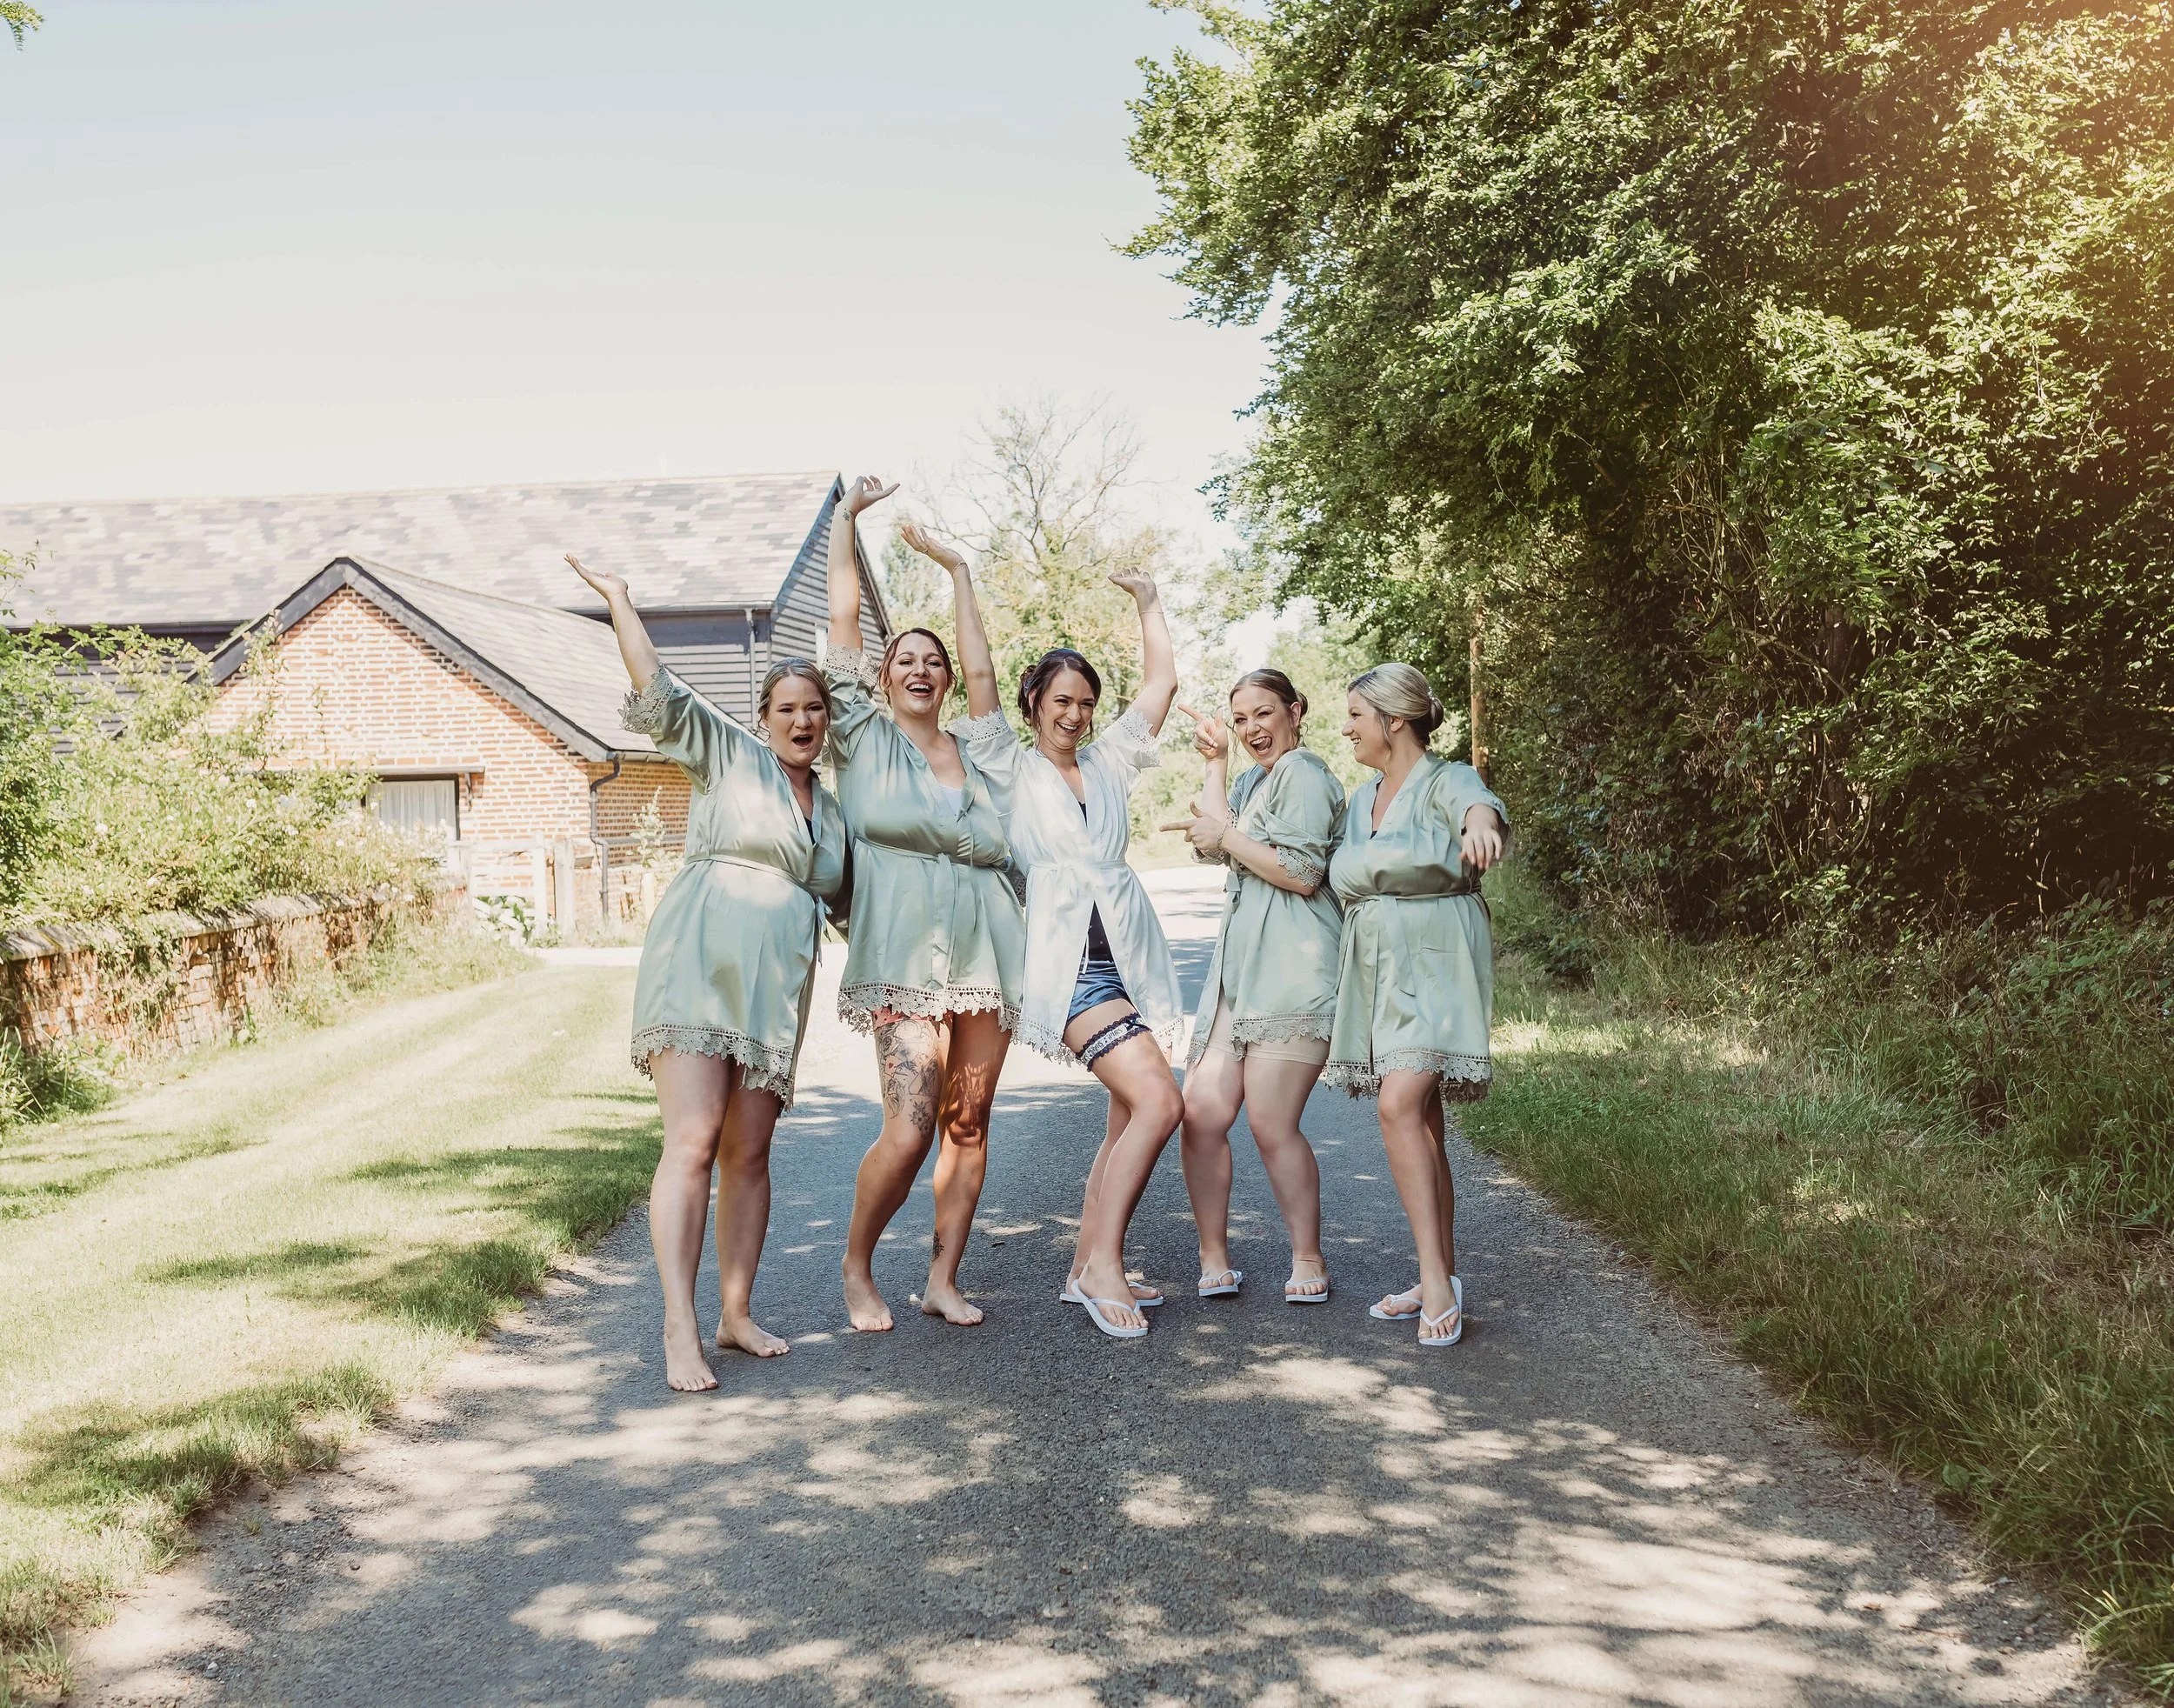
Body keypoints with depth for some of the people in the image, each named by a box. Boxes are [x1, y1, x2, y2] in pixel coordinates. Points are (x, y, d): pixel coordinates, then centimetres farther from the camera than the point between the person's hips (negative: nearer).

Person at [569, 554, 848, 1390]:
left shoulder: (833, 812, 22)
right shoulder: (727, 753, 7)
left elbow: (846, 903, 34)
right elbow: (658, 692, -3)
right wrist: (619, 600, -6)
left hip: (777, 990, 5)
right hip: (697, 965, -5)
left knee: (749, 1153, 5)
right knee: (692, 1143, -14)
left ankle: (736, 1314, 15)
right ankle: (679, 1330, -15)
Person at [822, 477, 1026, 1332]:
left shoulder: (973, 746, 17)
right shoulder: (865, 739, 8)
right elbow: (844, 618, 9)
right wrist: (848, 515, 14)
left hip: (986, 952, 5)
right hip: (905, 955, -4)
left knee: (968, 1123, 4)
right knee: (909, 1129, -13)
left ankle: (943, 1278, 15)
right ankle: (856, 1267, 9)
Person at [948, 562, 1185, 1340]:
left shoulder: (1108, 763, 17)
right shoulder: (1012, 770, 5)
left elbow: (1163, 680, 19)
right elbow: (980, 674, -2)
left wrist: (1148, 598, 21)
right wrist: (962, 581, 1)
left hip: (1130, 955, 6)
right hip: (1069, 962, -6)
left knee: (1130, 1121, 4)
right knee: (1157, 1101, -19)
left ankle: (1087, 1267, 15)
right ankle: (1103, 1265, -11)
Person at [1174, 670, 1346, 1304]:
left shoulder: (1303, 772, -4)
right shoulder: (1257, 778, 25)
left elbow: (1302, 872, -14)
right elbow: (1214, 841, 12)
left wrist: (1228, 837, -5)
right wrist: (1215, 763, 13)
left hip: (1292, 971, -8)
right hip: (1239, 970, 8)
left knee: (1271, 1124, -9)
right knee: (1201, 1113, -2)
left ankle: (1308, 1259, 7)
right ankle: (1214, 1259, 7)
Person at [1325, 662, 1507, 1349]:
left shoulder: (1446, 781, -5)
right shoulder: (1361, 799, 18)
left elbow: (1478, 803, -28)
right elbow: (1336, 876, 29)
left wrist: (1480, 822, -53)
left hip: (1433, 964, -7)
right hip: (1375, 969, 7)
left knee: (1401, 1104, -22)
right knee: (1421, 1123, 7)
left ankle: (1437, 1278, -19)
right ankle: (1442, 1281, 12)